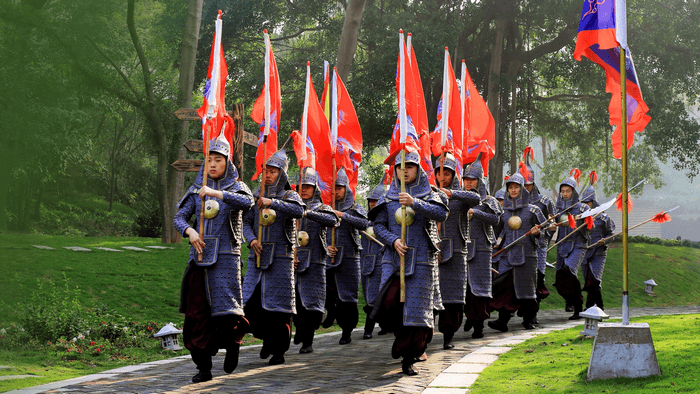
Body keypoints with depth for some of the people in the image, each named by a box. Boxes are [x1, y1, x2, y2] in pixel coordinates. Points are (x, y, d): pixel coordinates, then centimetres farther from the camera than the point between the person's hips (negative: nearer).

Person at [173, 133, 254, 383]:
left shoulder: (236, 187, 4)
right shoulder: (196, 190, 13)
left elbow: (247, 203, -18)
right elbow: (179, 217, 9)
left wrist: (215, 193, -26)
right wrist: (190, 231, -13)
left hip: (225, 257, -3)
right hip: (199, 256, 3)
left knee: (226, 309, -11)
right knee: (197, 312, 0)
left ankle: (233, 343, 21)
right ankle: (203, 366, 6)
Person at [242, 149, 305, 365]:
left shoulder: (289, 196, -1)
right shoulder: (256, 196, 11)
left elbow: (298, 211, -22)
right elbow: (246, 221, 9)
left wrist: (272, 203, -31)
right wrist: (252, 239, -11)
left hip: (280, 257, -4)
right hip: (258, 257, 4)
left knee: (278, 305, -3)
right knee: (250, 302, 0)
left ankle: (279, 351, 8)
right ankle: (267, 338, 24)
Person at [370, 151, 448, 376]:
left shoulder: (429, 195, 6)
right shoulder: (389, 198, 11)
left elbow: (441, 214, -14)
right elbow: (378, 225, 7)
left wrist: (415, 203, -26)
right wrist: (393, 240, -12)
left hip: (421, 260, -1)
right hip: (393, 259, 1)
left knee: (416, 308, -4)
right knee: (389, 302, -16)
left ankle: (408, 359, 6)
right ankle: (401, 333, 15)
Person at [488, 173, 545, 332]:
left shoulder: (532, 210, 4)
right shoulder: (503, 211, 12)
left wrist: (537, 232, -14)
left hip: (527, 254, -2)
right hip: (507, 254, 2)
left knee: (525, 286, 2)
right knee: (504, 285, -11)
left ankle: (527, 319, 17)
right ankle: (502, 320, -15)